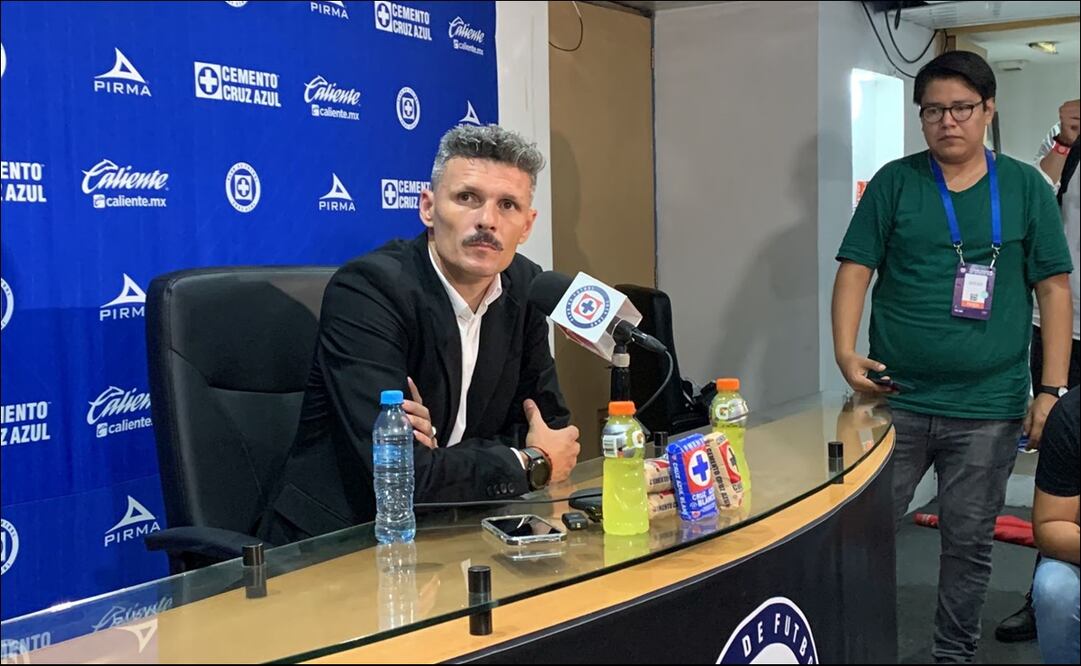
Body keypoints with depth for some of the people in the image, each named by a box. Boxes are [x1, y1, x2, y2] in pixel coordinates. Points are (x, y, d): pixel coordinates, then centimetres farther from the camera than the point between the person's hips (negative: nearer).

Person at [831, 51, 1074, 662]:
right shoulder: (894, 183, 3)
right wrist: (845, 351, -14)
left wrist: (1053, 391, -3)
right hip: (896, 399, 0)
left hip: (989, 409, 0)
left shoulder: (1026, 188, 4)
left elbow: (1054, 289, 4)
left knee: (969, 542, 10)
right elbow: (856, 269, 1)